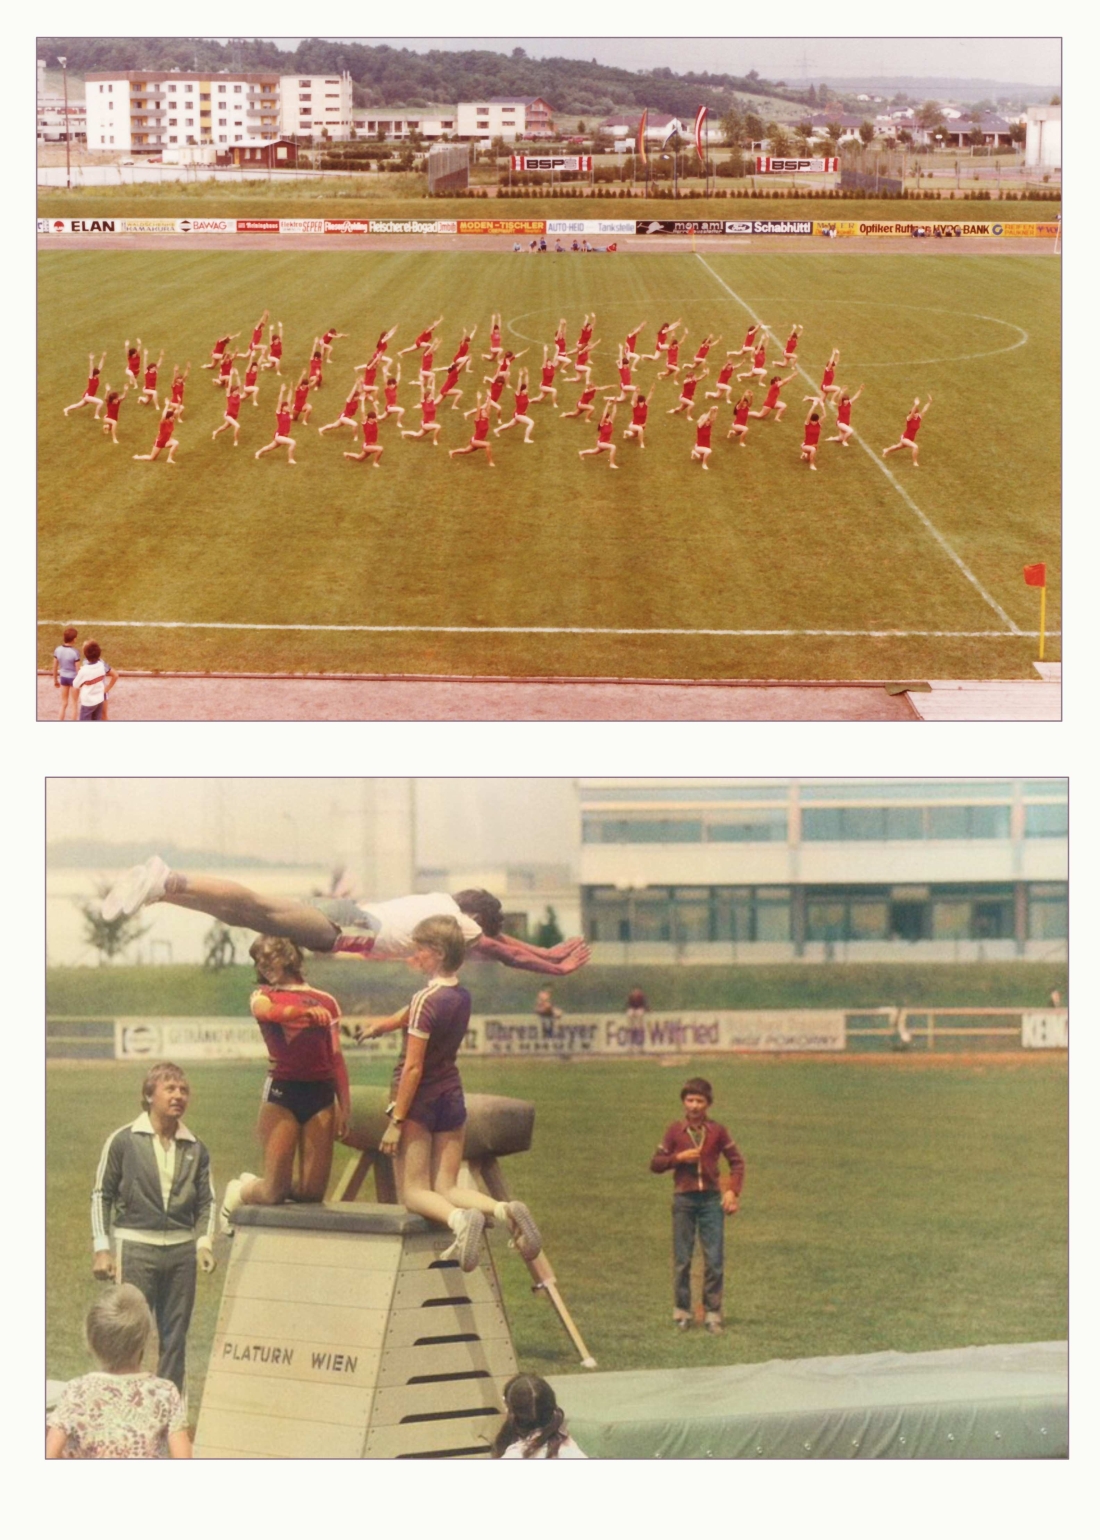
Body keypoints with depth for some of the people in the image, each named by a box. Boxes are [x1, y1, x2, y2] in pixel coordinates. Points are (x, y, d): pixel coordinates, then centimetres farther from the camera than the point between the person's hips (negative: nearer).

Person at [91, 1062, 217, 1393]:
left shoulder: (195, 1148, 8)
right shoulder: (124, 1140, -2)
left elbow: (206, 1201, 12)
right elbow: (101, 1195, 1)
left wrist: (204, 1243, -3)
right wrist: (102, 1248, -4)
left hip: (181, 1250, 4)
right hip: (135, 1247, -4)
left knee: (175, 1335, 7)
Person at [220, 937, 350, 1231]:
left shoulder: (325, 1002, 13)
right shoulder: (264, 996, 5)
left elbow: (336, 1058, 13)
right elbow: (265, 1011, -21)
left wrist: (345, 1107, 6)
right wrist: (305, 1011, -39)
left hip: (321, 1095, 3)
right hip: (281, 1093, -3)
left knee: (312, 1191, 1)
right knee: (275, 1191, -5)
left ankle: (254, 1185, 30)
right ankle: (239, 1193, 29)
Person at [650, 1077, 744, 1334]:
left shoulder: (716, 1131, 3)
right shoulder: (675, 1131, 3)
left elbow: (737, 1161, 10)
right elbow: (655, 1164, 4)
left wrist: (733, 1190, -2)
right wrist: (678, 1157, -12)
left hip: (711, 1199, 0)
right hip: (684, 1199, 0)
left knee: (714, 1260, -2)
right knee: (682, 1260, 3)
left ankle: (712, 1314, 3)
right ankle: (681, 1313, 11)